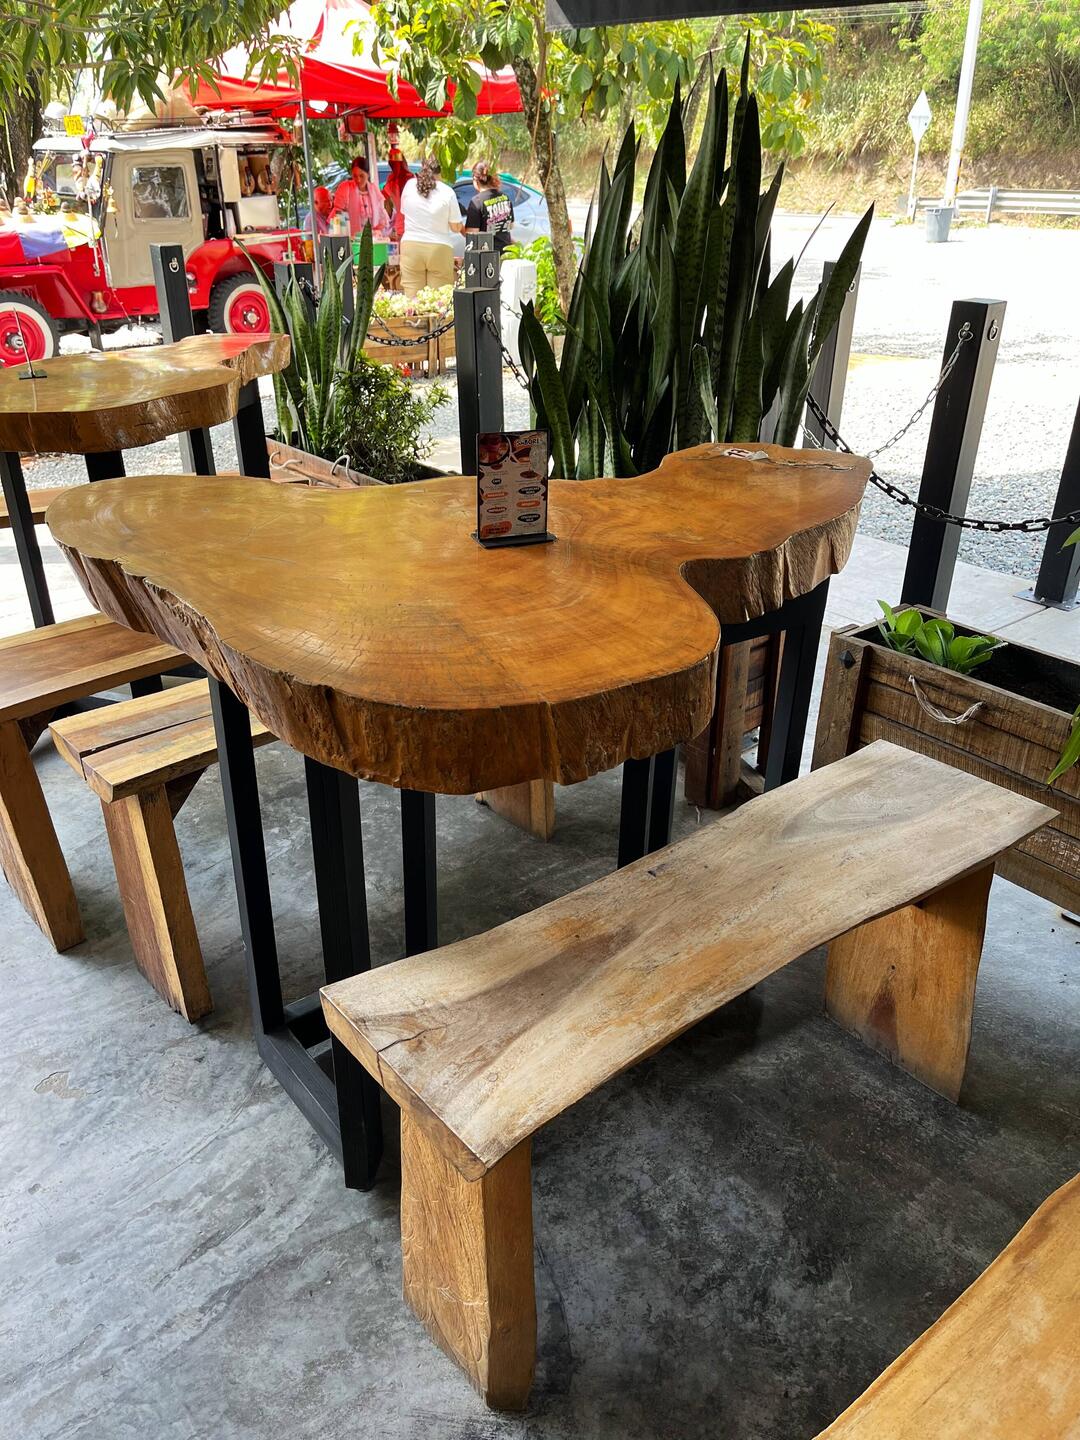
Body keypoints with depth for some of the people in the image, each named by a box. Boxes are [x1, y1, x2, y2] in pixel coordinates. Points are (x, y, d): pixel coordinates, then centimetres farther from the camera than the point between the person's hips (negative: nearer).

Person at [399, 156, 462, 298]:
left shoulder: (409, 185, 4)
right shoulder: (447, 192, -3)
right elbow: (456, 227, 1)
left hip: (411, 245, 2)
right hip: (439, 249, -2)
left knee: (412, 297, 1)